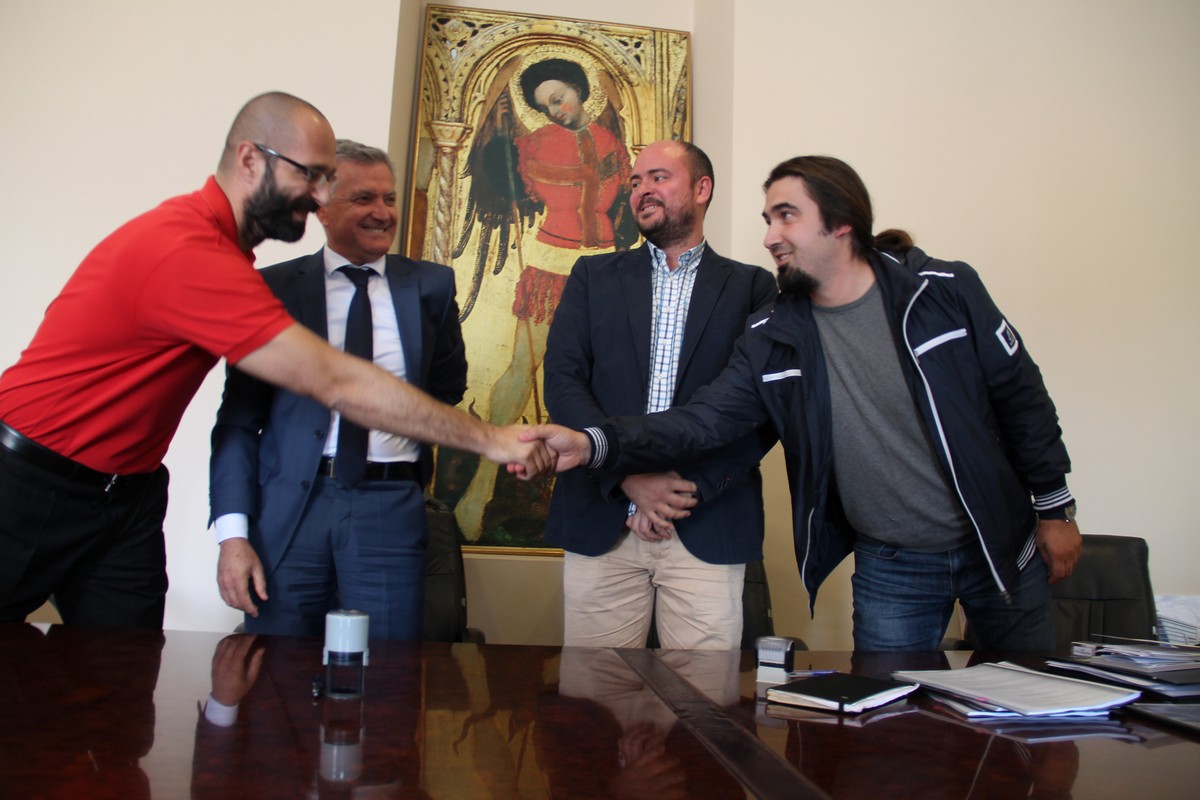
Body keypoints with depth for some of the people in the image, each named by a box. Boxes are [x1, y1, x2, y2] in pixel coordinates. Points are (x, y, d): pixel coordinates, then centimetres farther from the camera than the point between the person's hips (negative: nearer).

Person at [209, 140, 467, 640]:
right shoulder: (274, 288, 4)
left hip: (391, 510, 1)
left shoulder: (431, 285, 7)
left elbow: (449, 387, 18)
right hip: (289, 509, 0)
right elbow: (239, 416, 3)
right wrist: (232, 531, -6)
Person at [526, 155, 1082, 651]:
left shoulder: (945, 290, -12)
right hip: (888, 567, 1)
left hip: (998, 549, 0)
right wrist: (592, 443, -29)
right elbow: (704, 420, -16)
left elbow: (1021, 398, -4)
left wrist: (1055, 509, 1)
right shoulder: (771, 339, -8)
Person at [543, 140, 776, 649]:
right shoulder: (593, 276, 13)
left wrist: (692, 487, -11)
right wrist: (630, 476, -10)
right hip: (601, 523, 2)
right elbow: (561, 381, 2)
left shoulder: (752, 287, 8)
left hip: (711, 527, -1)